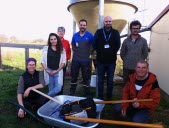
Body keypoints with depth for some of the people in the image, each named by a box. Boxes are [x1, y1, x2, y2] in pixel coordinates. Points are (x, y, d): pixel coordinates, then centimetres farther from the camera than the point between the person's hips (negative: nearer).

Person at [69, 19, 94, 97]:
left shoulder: (89, 35, -5)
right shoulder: (75, 35, 4)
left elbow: (92, 47, 2)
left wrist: (87, 53, 2)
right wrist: (77, 52, 11)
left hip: (86, 60, -3)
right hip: (75, 60, 3)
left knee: (86, 78, 9)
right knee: (74, 77, 13)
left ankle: (87, 95, 23)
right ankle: (72, 93, 29)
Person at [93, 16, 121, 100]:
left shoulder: (116, 33, 2)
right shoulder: (98, 32, 1)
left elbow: (118, 45, 8)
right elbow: (94, 44, 5)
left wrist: (113, 53, 5)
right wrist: (99, 52, 5)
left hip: (111, 61, 0)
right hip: (100, 60, 0)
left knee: (110, 81, 10)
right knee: (100, 81, 8)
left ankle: (109, 98, 24)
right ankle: (100, 98, 22)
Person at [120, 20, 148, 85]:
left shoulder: (143, 41, -1)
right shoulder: (126, 41, 0)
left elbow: (145, 54, 6)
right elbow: (122, 53, 7)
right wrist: (127, 61, 10)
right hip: (127, 67, 1)